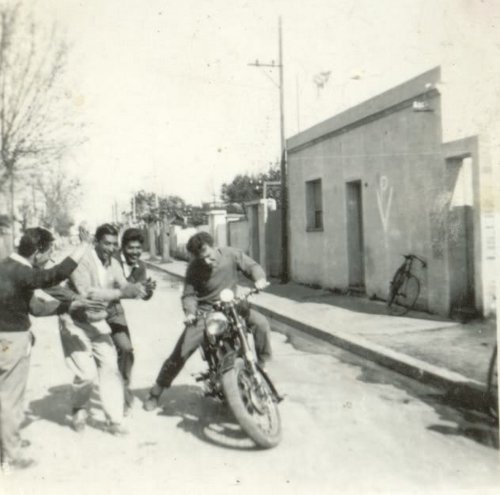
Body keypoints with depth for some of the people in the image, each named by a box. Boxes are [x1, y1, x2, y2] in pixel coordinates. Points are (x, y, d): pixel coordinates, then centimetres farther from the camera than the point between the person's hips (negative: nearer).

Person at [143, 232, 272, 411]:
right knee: (180, 353, -8)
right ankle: (155, 393, 10)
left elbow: (252, 266, -3)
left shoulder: (231, 254, -12)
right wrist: (190, 312, -29)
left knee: (261, 323, -22)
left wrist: (260, 278, -25)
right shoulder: (194, 268, -12)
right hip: (205, 313, -1)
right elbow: (189, 294, -9)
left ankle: (262, 367, -2)